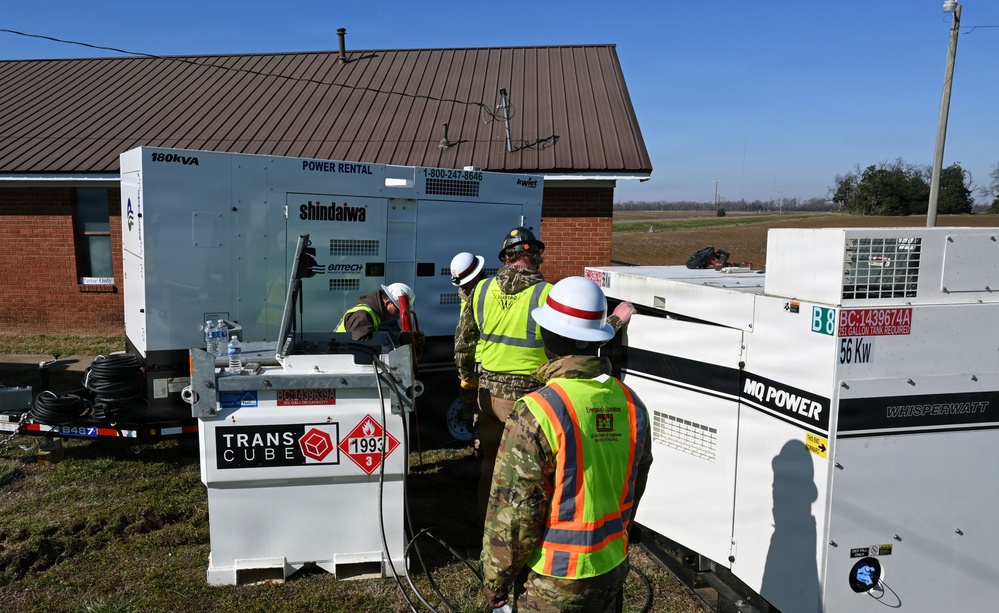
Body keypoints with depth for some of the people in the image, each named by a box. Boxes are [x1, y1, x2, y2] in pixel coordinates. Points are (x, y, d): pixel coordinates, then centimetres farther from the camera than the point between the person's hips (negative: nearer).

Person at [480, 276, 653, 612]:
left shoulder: (536, 412, -24)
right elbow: (634, 491, 8)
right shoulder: (631, 405, -5)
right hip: (612, 571, 5)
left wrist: (494, 578, -5)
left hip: (551, 583, -5)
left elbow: (514, 512, -19)